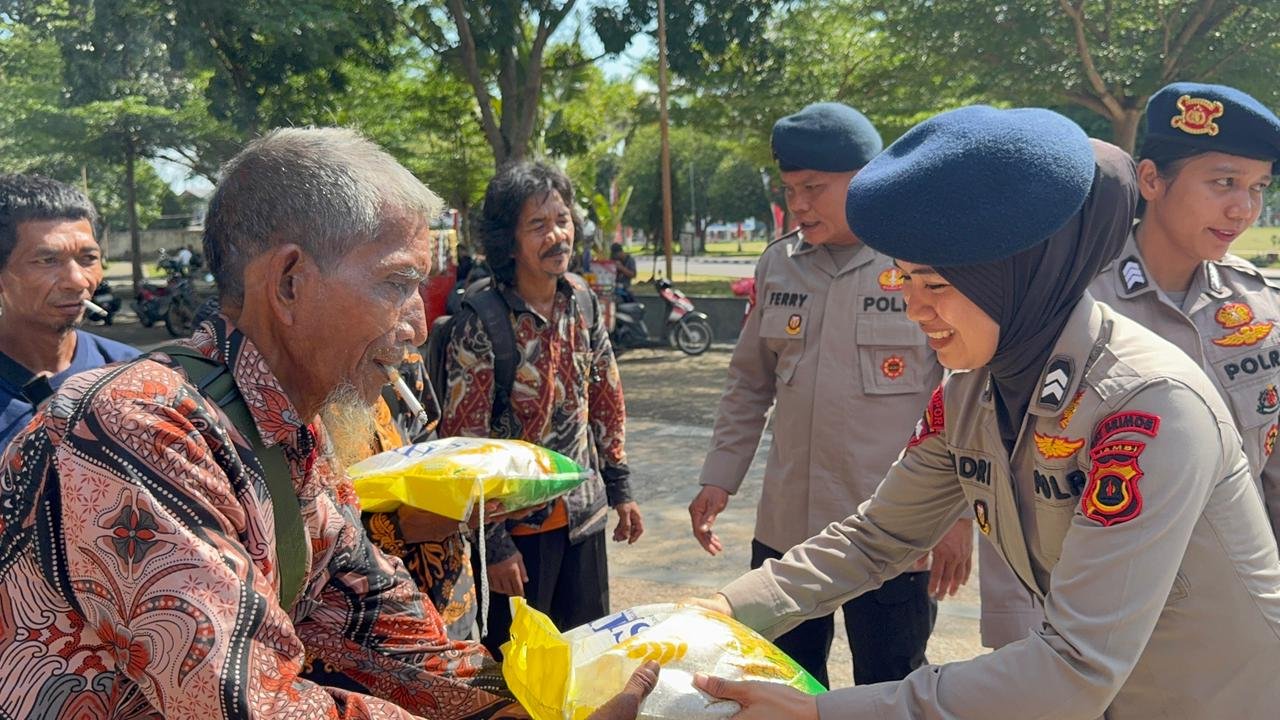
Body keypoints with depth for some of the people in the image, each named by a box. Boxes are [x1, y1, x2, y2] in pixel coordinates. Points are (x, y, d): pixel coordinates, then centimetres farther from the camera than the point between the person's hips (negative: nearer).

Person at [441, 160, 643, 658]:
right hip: (517, 527, -5)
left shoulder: (582, 300, 0)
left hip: (583, 516, 6)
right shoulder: (480, 323, -18)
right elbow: (463, 442, -16)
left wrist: (620, 488, 12)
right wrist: (493, 543, -15)